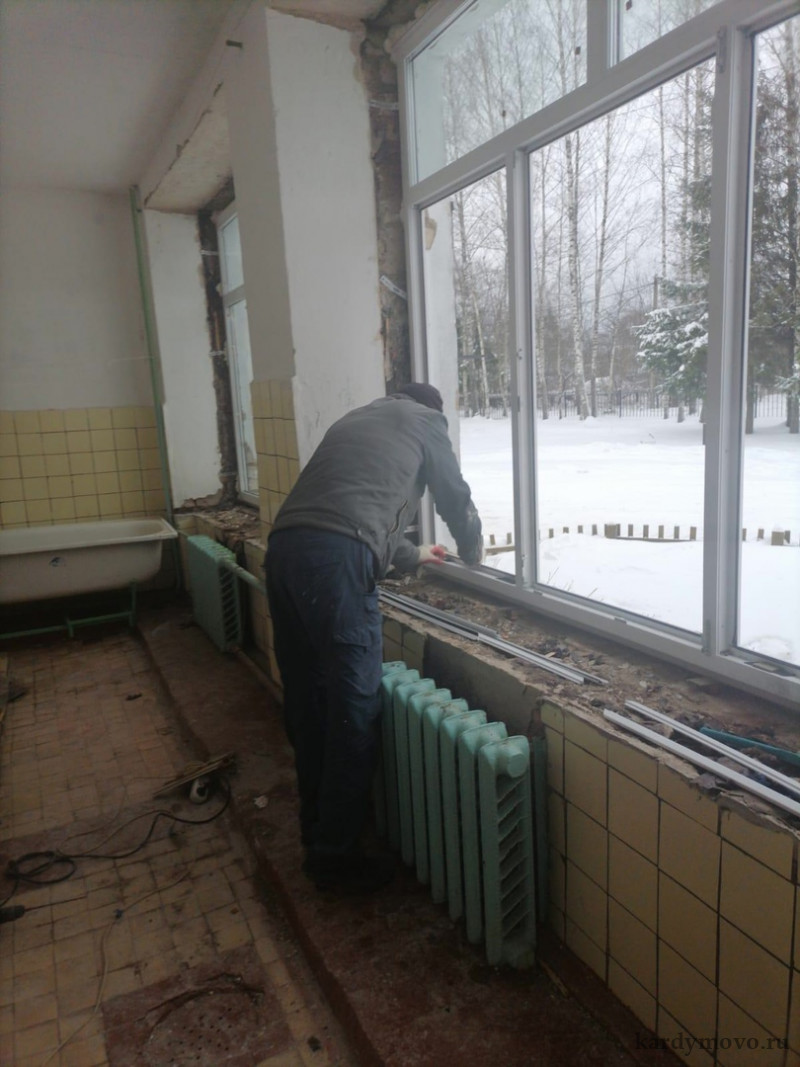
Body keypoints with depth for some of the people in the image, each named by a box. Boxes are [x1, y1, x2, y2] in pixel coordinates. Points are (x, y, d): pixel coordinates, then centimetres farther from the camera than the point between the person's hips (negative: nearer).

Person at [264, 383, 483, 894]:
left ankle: (317, 832, 31)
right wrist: (473, 553, 44)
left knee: (308, 702, 16)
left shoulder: (356, 419, 36)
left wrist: (410, 554, 55)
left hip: (284, 547, 8)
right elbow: (456, 498, 24)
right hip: (335, 559, -7)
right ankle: (337, 857, 12)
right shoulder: (426, 422, 18)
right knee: (354, 712, 2)